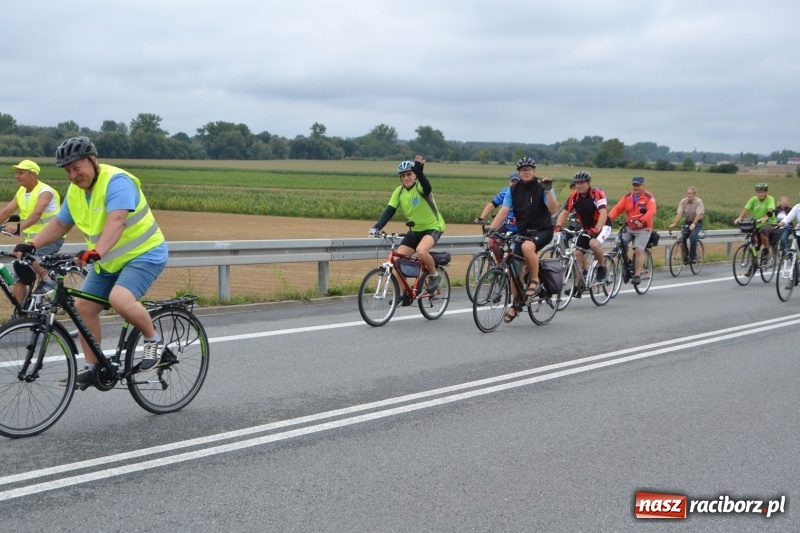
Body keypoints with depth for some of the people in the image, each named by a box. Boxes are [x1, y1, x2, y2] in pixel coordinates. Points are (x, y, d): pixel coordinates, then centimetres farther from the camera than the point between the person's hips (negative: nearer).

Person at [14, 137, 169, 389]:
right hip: (109, 261, 9)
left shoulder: (116, 182, -23)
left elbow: (116, 221, -38)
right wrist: (32, 245, -3)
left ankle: (153, 340, -7)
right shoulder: (75, 191, 3)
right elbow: (60, 224, 12)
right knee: (83, 306, 1)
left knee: (120, 299, -31)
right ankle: (92, 367, 14)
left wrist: (95, 252, -51)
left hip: (144, 254, -9)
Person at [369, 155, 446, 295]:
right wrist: (377, 227, -26)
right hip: (415, 230, 6)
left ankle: (434, 276, -6)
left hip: (433, 227, -6)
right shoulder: (399, 191, -5)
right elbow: (389, 211, -10)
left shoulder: (421, 187, -20)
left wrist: (419, 169, -65)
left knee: (421, 251, -34)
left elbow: (426, 186, -45)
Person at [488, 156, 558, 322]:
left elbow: (553, 209, -19)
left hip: (543, 231, -5)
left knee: (527, 247, -37)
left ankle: (534, 280, -15)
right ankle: (516, 304, 18)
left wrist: (548, 190, -33)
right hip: (523, 232, 5)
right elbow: (504, 211, -4)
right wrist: (491, 229, -17)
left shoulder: (541, 187, -7)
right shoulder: (513, 190, 3)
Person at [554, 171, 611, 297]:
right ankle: (577, 286, 2)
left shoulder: (597, 194, -20)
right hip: (586, 229, 6)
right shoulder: (574, 197, -6)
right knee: (577, 254, -6)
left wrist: (596, 229, -46)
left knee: (594, 244, -34)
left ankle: (601, 266, -6)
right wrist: (558, 226, -29)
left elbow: (603, 213, -31)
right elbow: (564, 212, -11)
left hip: (602, 226, -6)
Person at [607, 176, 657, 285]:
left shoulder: (648, 197, -6)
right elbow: (617, 208, -5)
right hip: (629, 228, 5)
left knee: (638, 250, -18)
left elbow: (651, 211, -22)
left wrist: (642, 220, -41)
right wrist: (609, 217, -24)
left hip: (643, 229, -5)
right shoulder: (627, 197, 7)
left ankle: (637, 275, -12)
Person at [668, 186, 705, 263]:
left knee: (693, 236, -27)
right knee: (682, 237, -16)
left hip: (697, 223, -4)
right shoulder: (683, 201, -8)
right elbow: (679, 213, -17)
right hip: (687, 222, 4)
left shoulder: (698, 201, -17)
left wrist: (693, 224, -43)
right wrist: (674, 223, -32)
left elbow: (698, 214, -28)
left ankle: (693, 257, -16)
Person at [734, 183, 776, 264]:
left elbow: (770, 211, -25)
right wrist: (739, 218, -31)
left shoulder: (770, 199, -7)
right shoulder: (753, 200, 2)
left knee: (763, 230, -37)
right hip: (757, 225, 4)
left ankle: (766, 251, -18)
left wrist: (765, 218, -46)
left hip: (770, 224, -4)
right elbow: (746, 209, -11)